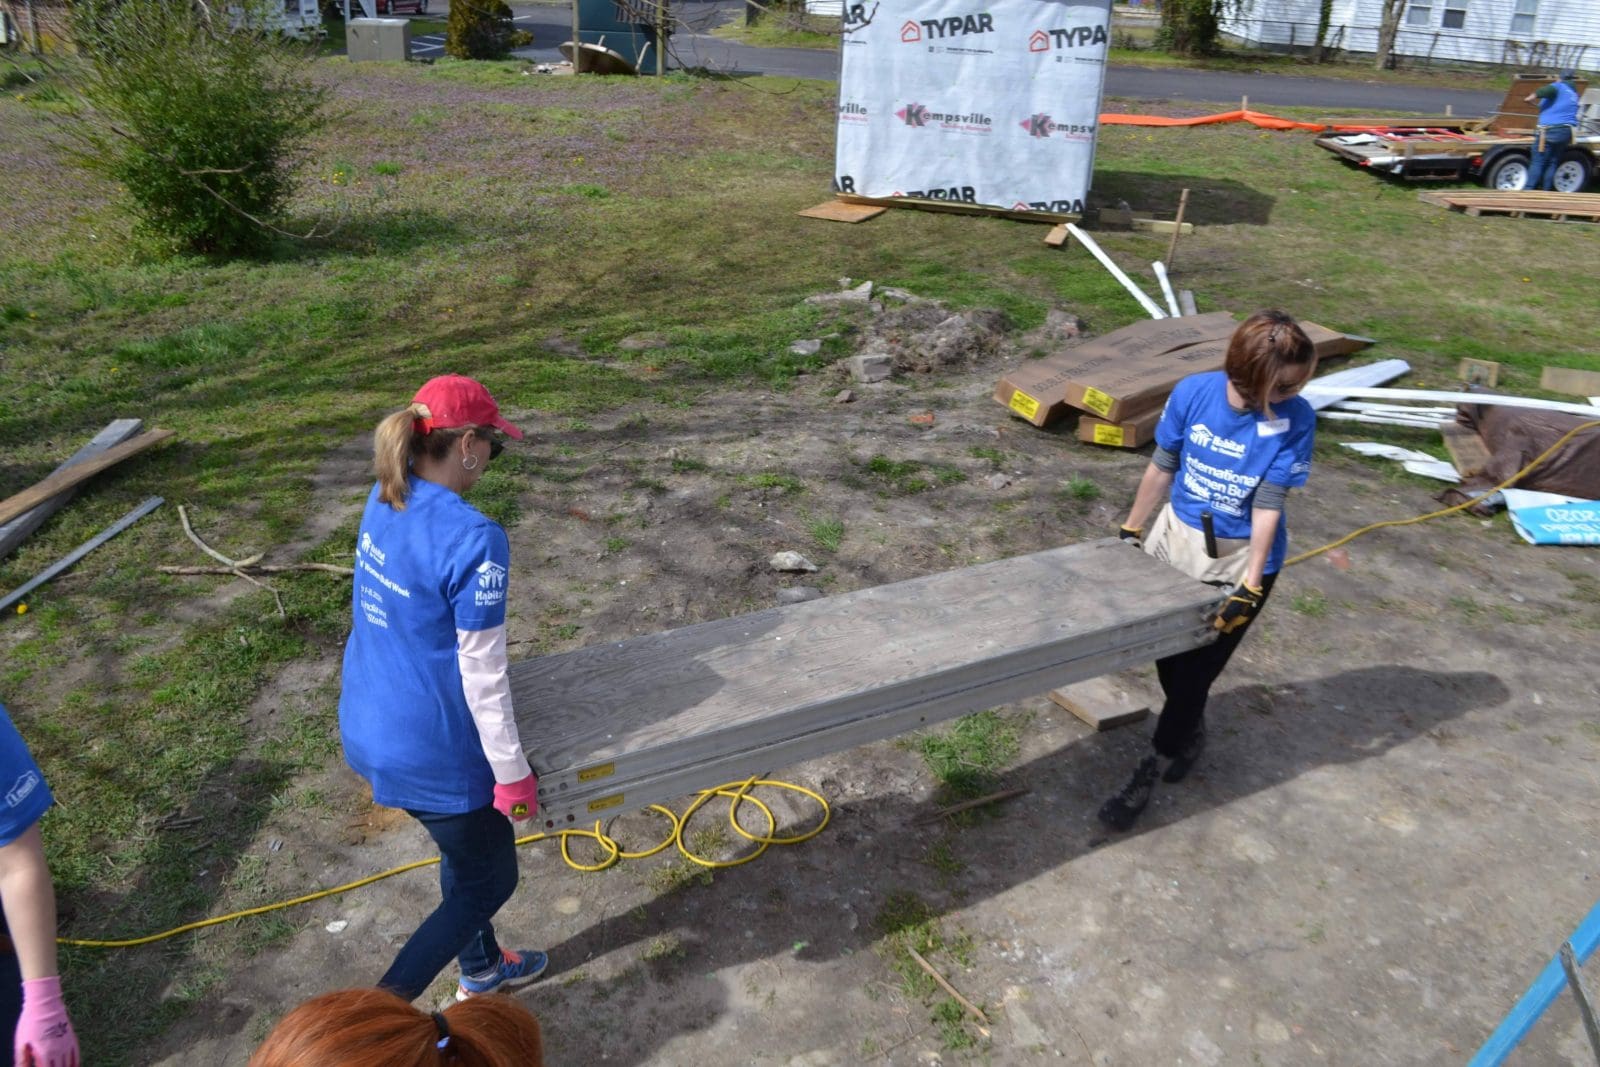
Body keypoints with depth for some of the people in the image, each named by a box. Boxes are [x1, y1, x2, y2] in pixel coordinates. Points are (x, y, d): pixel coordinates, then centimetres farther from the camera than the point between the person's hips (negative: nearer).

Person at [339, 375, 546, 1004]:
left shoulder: (382, 501, -2)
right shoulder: (473, 539, -28)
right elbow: (482, 674, -23)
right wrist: (512, 773, -11)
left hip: (368, 728, 8)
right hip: (431, 751, -8)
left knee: (466, 853, 29)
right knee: (490, 881, 16)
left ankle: (482, 970, 51)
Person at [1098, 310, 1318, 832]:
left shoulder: (1295, 419, -20)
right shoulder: (1193, 392, -15)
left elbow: (1268, 505, -18)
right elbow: (1162, 468, -2)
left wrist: (1250, 586, -21)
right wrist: (1131, 531, 6)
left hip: (1240, 558, -3)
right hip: (1176, 538, 3)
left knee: (1196, 670, 1)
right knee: (1168, 654, 14)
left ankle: (1148, 774, 17)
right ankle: (1190, 734, 45)